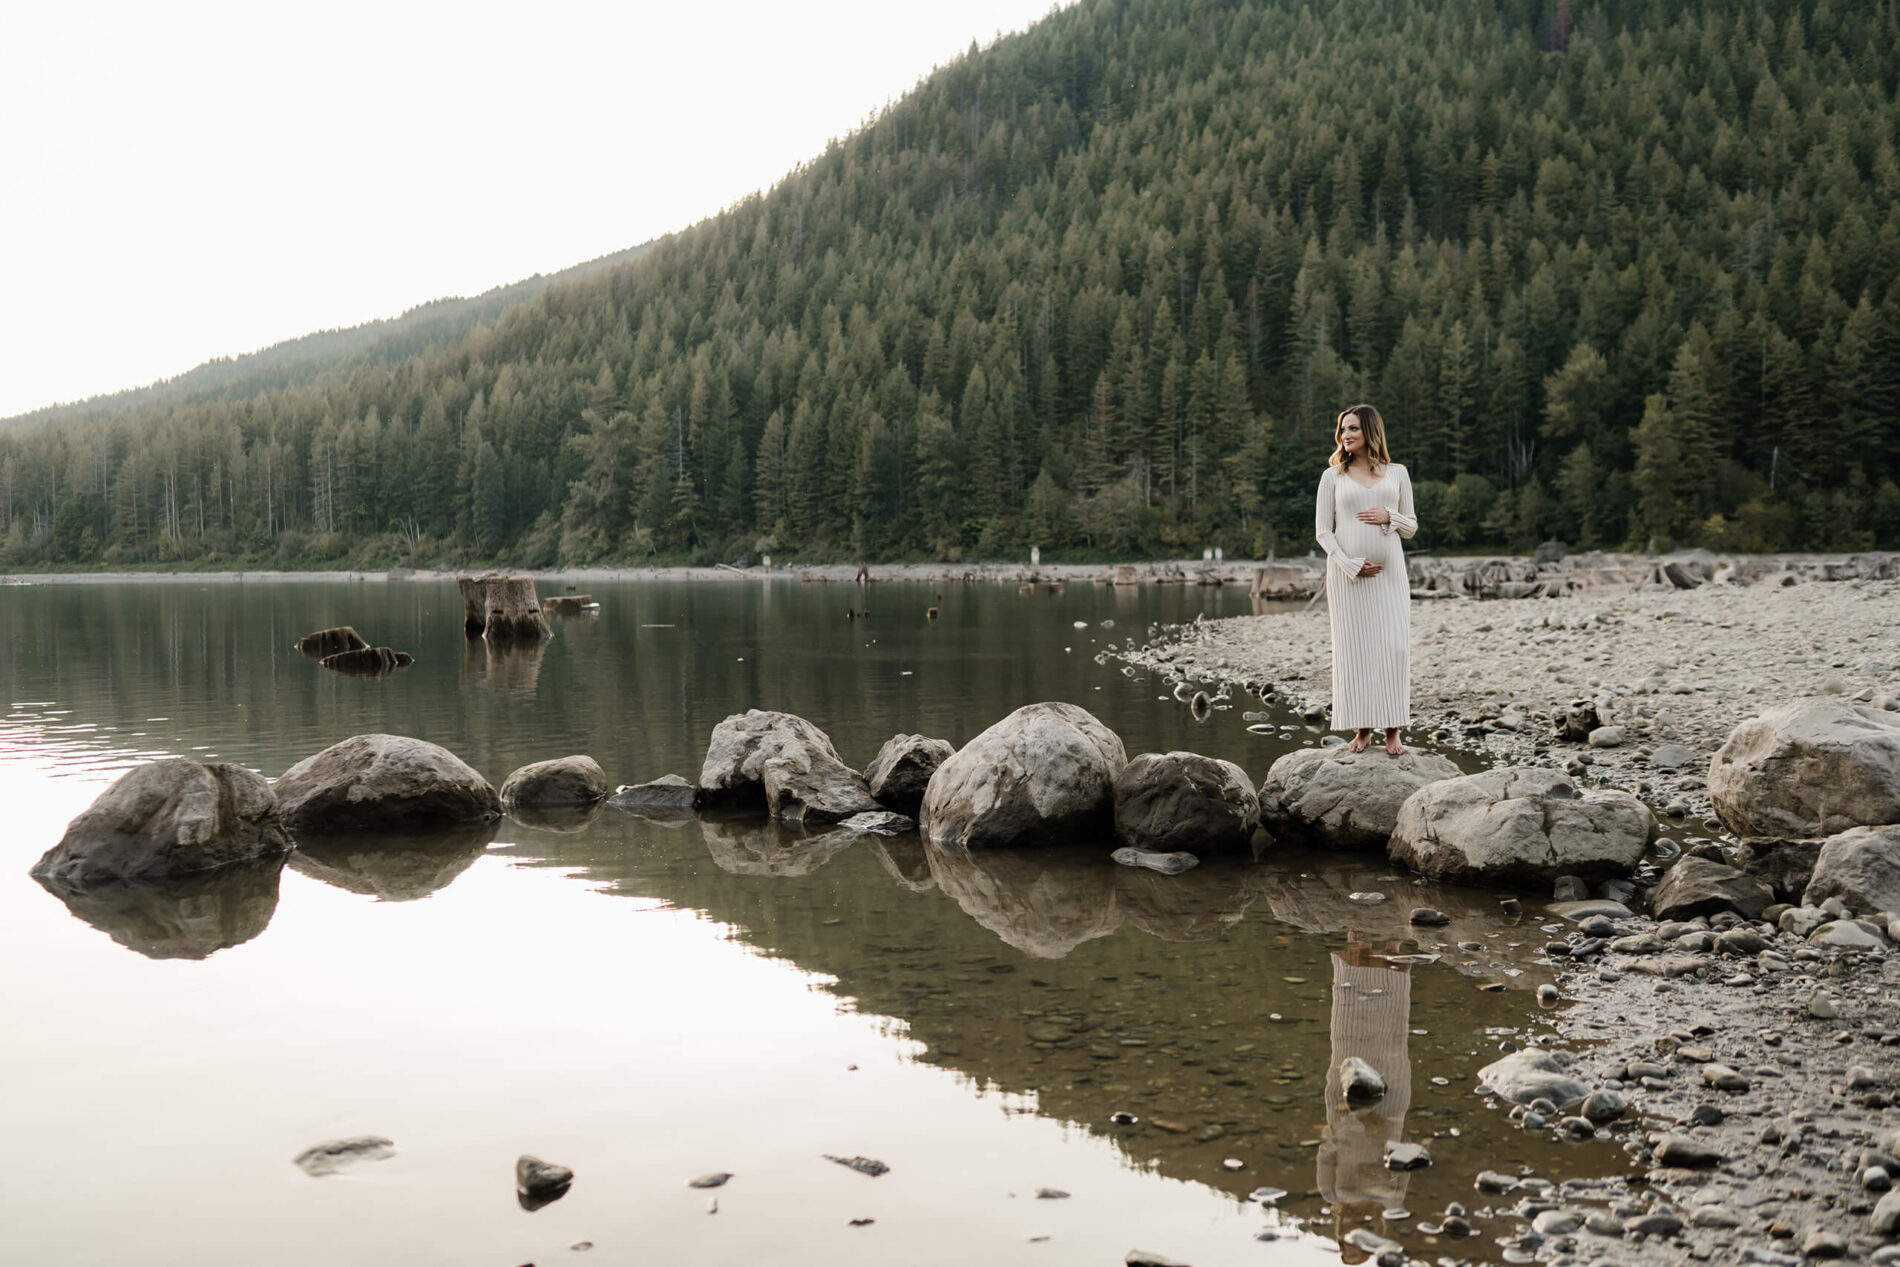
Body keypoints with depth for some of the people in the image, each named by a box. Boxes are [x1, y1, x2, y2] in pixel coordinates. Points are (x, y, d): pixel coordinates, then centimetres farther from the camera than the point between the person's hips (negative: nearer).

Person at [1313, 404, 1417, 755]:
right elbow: (1323, 531, 2)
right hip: (1347, 574, -1)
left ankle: (1392, 730, -2)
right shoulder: (1333, 476, 6)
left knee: (1394, 646, -6)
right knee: (1353, 648, -2)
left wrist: (1389, 517, -8)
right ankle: (1362, 729, 4)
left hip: (1390, 572, 1)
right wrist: (1350, 566, -10)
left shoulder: (1397, 473, 10)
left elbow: (1411, 526, 14)